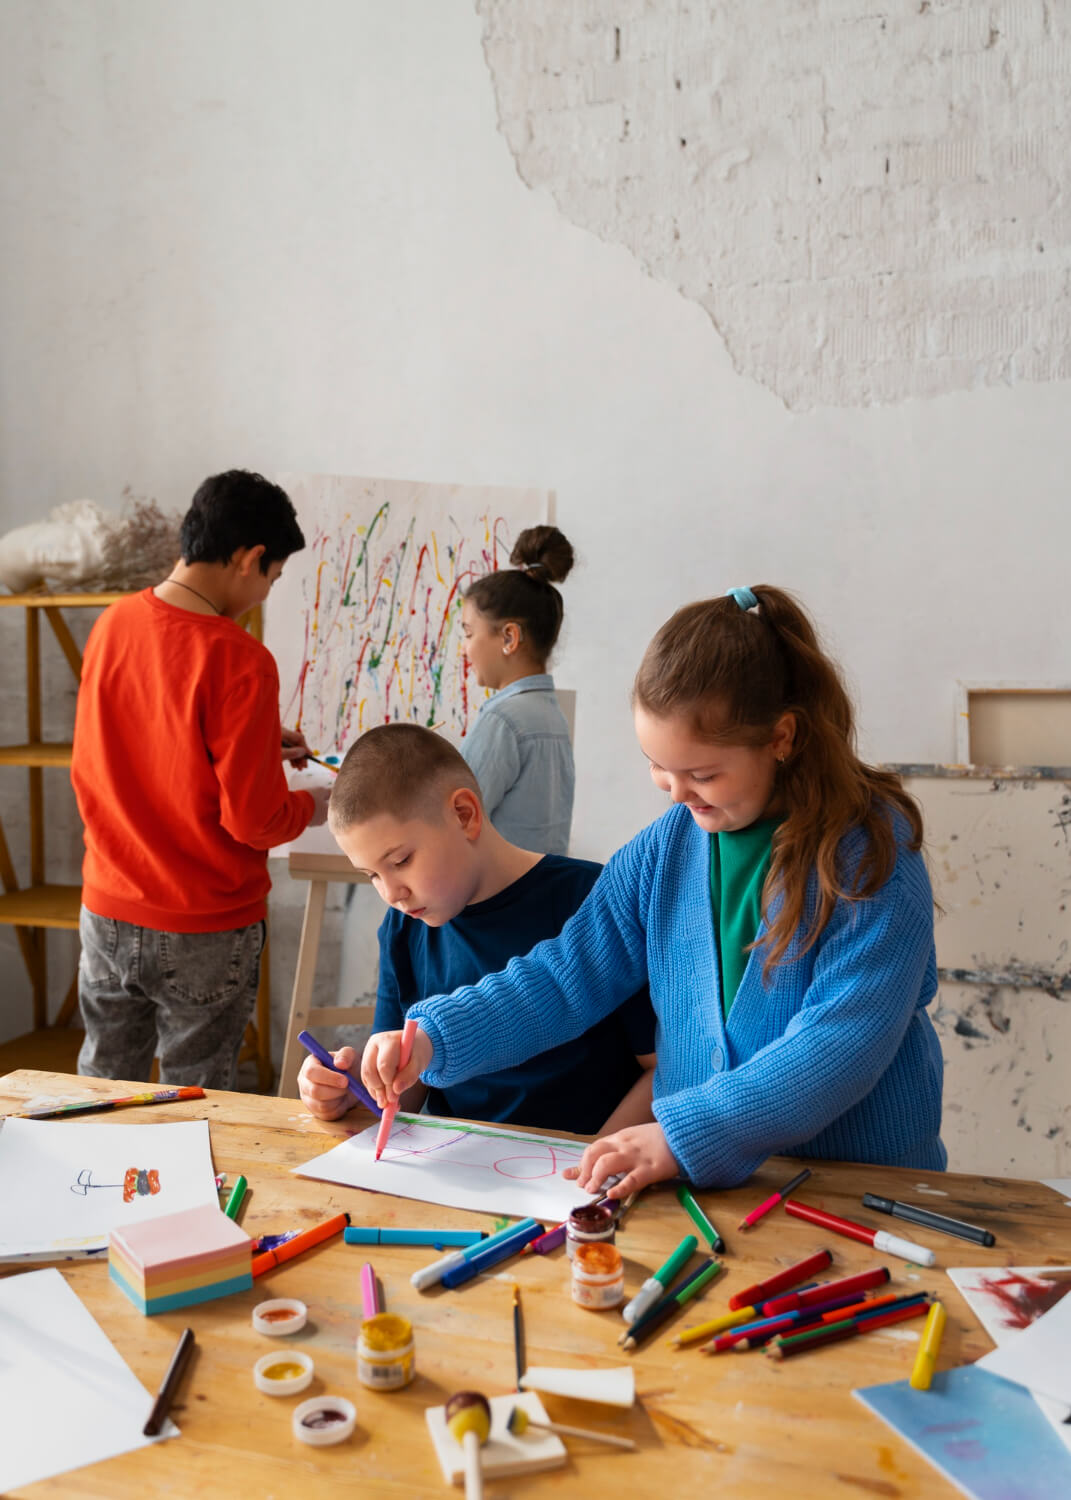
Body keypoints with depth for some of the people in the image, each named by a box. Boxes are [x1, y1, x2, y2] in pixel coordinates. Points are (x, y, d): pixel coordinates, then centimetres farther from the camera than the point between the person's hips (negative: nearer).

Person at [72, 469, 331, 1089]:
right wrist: (316, 804, 0)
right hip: (206, 933, -6)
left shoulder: (112, 624, -2)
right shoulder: (241, 660, -22)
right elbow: (253, 820, -20)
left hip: (108, 916, 6)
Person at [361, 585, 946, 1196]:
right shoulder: (665, 849, 5)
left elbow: (845, 1039, -18)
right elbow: (565, 977, 10)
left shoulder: (874, 850, -11)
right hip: (697, 1177, 4)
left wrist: (684, 1134, -25)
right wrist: (433, 1037, -2)